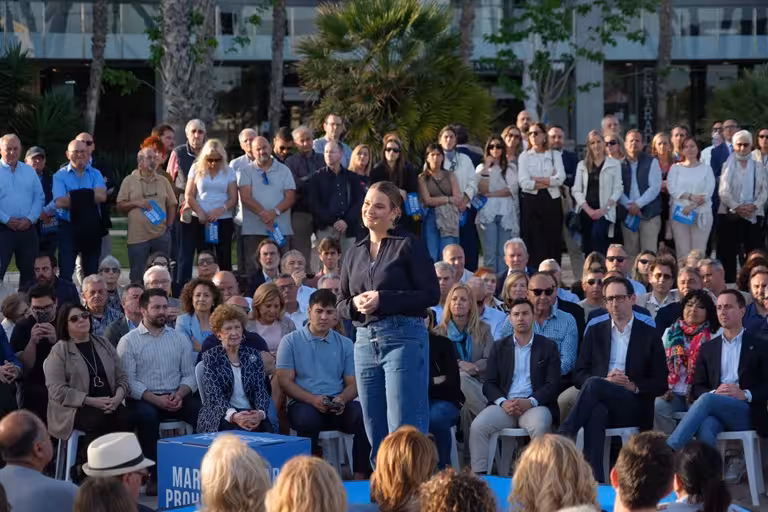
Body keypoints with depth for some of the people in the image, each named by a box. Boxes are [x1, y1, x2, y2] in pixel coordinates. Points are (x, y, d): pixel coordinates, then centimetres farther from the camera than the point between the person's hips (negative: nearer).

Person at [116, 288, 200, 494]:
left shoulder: (180, 338, 14)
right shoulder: (129, 342, 2)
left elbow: (189, 375, 9)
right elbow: (128, 381, -8)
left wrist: (180, 394, -13)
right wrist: (156, 399, -19)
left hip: (176, 398, 3)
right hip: (143, 399, -3)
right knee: (146, 415, -37)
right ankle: (154, 475, -28)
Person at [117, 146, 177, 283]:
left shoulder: (163, 181, 11)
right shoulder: (129, 181, 3)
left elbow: (172, 205, 14)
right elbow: (120, 206, 3)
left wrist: (168, 226, 3)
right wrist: (135, 203, -13)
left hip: (161, 236, 2)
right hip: (137, 237, -2)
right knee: (137, 277, 1)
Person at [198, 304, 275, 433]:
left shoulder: (253, 355, 15)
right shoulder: (210, 357, 5)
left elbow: (261, 390, 6)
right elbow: (214, 394, -8)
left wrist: (260, 413, -19)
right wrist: (233, 416, -29)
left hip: (251, 413, 3)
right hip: (221, 416, -3)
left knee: (265, 426, -32)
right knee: (233, 429, -37)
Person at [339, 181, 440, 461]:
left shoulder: (408, 246, 0)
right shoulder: (354, 254, 17)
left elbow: (431, 294, -7)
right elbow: (341, 304, 19)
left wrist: (383, 300, -13)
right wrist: (355, 304, -4)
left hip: (403, 339, -6)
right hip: (365, 342, 6)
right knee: (376, 434, 7)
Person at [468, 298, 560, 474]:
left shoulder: (548, 347, 11)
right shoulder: (499, 347, 18)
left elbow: (553, 385, 2)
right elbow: (489, 384, 10)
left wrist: (530, 402, -16)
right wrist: (503, 402, -12)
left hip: (535, 405, -2)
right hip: (504, 405, 2)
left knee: (540, 426, -37)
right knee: (477, 426, -26)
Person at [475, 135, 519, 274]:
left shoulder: (511, 168, 14)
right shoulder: (482, 167, 12)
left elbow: (512, 189, 0)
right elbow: (482, 189, -2)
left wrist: (490, 194, -5)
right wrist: (486, 168, -6)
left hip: (506, 214, 1)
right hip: (487, 214, -1)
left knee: (504, 254, -2)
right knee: (490, 253, -8)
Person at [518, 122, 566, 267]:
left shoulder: (555, 155, 10)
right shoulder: (524, 156, 7)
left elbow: (560, 178, -6)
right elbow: (524, 183, -8)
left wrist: (536, 179, -8)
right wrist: (549, 181, -7)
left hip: (552, 201, 1)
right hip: (531, 202, -1)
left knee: (552, 242, -1)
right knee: (534, 244, -4)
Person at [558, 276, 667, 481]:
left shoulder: (649, 335, 13)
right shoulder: (595, 332, 20)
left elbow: (660, 384, 9)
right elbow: (579, 375, 12)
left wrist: (634, 386, -11)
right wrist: (605, 380, -9)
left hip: (634, 408, -2)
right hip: (600, 403, 2)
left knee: (593, 384, -33)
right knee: (596, 413, -38)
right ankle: (593, 480, -48)